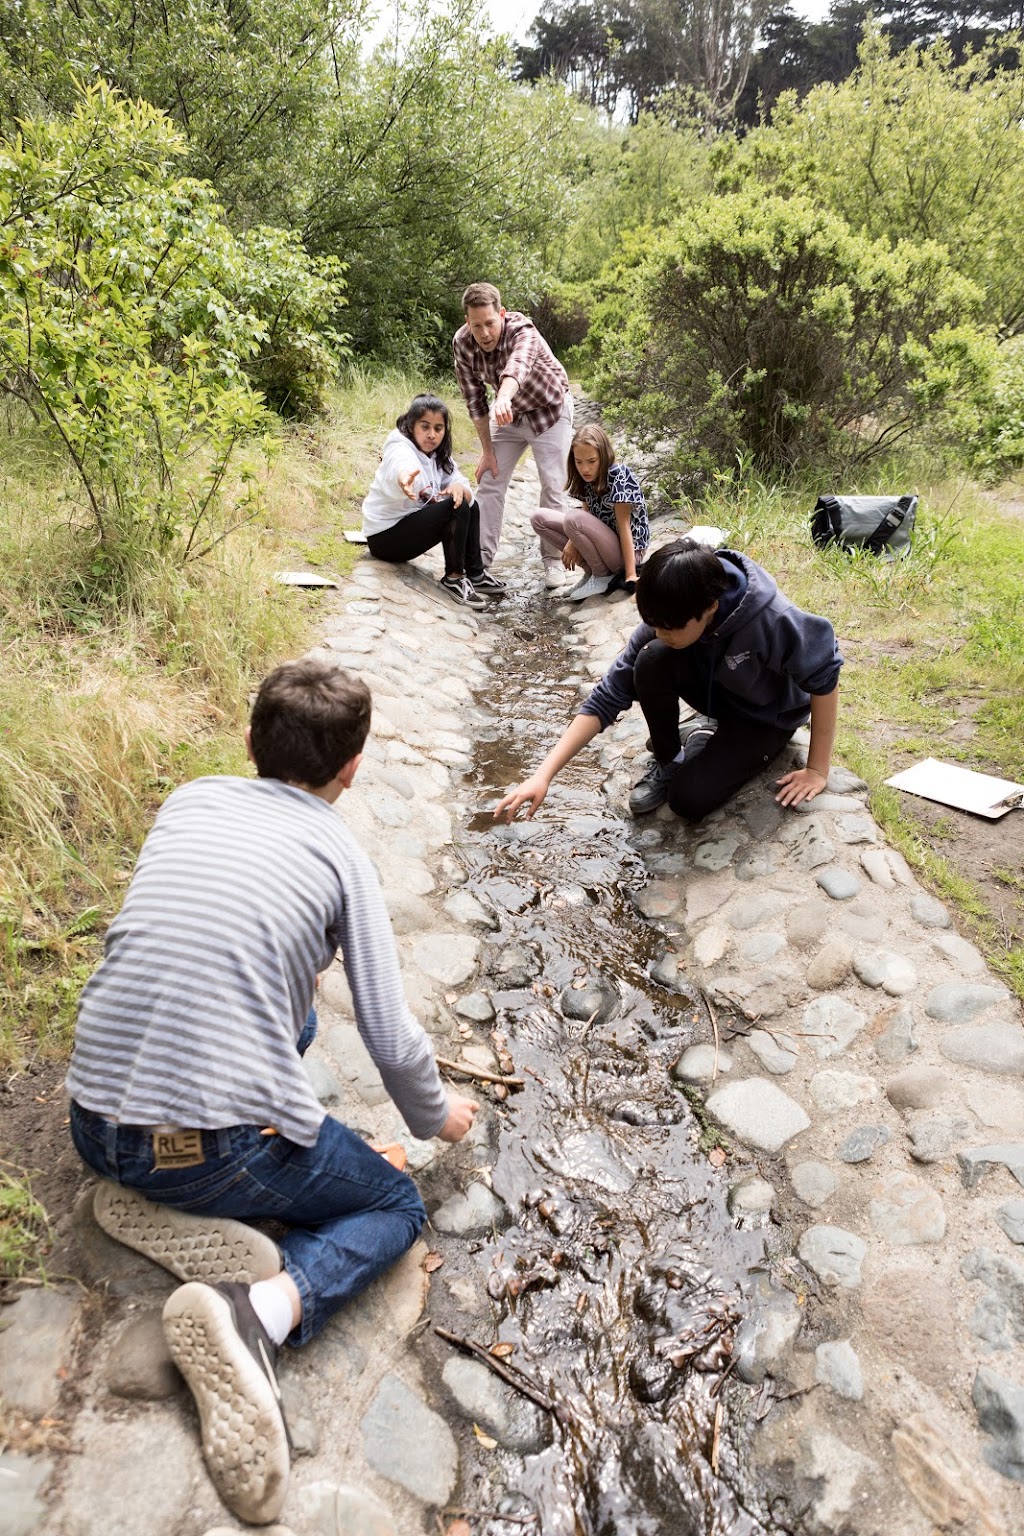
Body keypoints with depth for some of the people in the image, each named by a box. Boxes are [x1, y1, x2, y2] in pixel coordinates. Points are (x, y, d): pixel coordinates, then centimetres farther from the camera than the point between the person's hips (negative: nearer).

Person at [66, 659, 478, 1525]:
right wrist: (437, 1117, 16)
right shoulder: (340, 853, -6)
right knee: (395, 1208, 18)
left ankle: (160, 1204, 10)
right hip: (219, 1147, -6)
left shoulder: (188, 801, 7)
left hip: (93, 1127, 6)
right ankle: (261, 1313, -12)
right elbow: (394, 1043, -5)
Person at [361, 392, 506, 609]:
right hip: (385, 536, -9)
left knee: (469, 504, 7)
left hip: (411, 524, 9)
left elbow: (467, 491, -1)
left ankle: (475, 574, 7)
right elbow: (401, 469, -46)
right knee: (456, 508, -22)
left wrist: (460, 488, -26)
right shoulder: (400, 450, -21)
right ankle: (454, 578, -13)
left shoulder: (439, 456, 3)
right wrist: (405, 479, -70)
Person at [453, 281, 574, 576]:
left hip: (549, 410, -4)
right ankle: (481, 557, 7)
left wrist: (503, 398, -79)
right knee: (489, 482, -1)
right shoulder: (462, 342, -20)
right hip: (508, 413, 4)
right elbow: (474, 398, -11)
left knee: (553, 488, -6)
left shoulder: (523, 332, -35)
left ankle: (554, 562, 6)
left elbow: (517, 366, -58)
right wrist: (487, 450, -13)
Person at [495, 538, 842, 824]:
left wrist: (817, 770, -17)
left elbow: (824, 677, -23)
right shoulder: (665, 621, -25)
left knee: (688, 799, -25)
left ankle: (711, 740, 6)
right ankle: (666, 760, -6)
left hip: (767, 716, -4)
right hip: (716, 692, 4)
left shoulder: (772, 619, -38)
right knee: (652, 660, -29)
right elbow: (608, 696, -24)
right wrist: (544, 774, -31)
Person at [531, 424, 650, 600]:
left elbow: (624, 526, -22)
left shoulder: (619, 476, -19)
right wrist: (573, 542, -22)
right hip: (604, 540, 8)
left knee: (573, 519, -31)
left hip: (627, 550, -8)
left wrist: (630, 576, -25)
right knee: (540, 518, 2)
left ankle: (603, 577, -10)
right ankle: (591, 571, 2)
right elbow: (587, 514, 0)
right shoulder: (587, 480, 2)